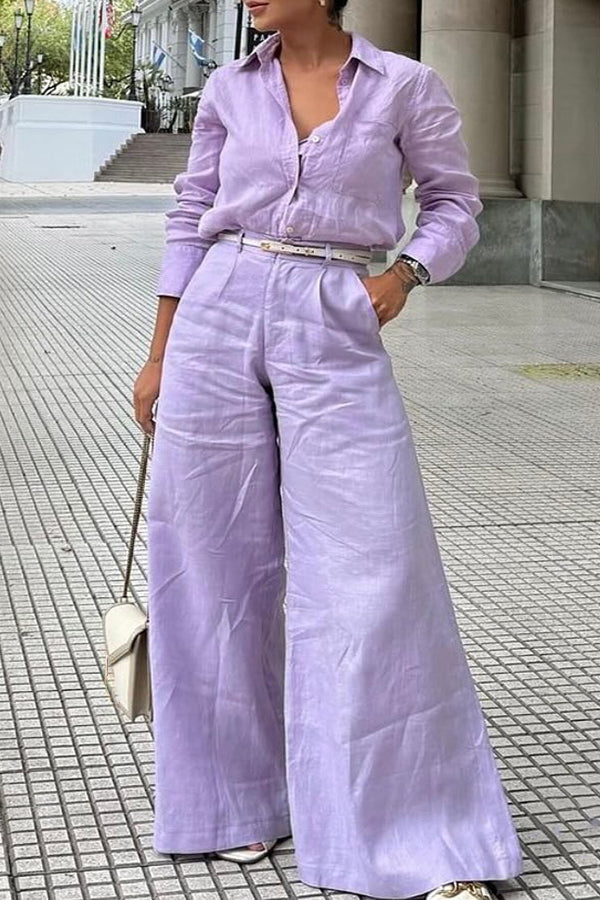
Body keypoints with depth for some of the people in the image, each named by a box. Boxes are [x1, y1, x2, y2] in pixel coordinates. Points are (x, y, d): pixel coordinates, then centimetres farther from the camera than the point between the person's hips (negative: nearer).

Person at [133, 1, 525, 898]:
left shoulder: (406, 85, 1)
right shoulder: (229, 89, 9)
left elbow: (454, 205, 8)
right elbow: (191, 222, 13)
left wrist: (405, 271, -11)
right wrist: (158, 356, 11)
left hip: (335, 334, -3)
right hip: (218, 319, 3)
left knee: (374, 572, -8)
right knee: (220, 566, 5)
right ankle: (241, 795, 24)